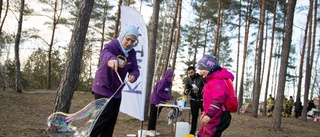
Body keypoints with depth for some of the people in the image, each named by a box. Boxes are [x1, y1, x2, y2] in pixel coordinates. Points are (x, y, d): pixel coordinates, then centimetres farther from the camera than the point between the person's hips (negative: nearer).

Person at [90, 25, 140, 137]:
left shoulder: (132, 52, 3)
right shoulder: (113, 45, -19)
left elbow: (135, 69, -1)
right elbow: (104, 53, -42)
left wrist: (133, 76, -27)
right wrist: (111, 59, -67)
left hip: (116, 91, 7)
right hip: (103, 88, -7)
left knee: (112, 119, 9)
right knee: (107, 115, -11)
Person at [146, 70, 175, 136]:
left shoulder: (168, 82, 9)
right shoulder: (162, 81, -19)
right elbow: (159, 92, -22)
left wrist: (170, 96, -4)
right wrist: (168, 97, -21)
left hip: (160, 102, 9)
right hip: (155, 101, -9)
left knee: (156, 116, 12)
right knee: (152, 115, -3)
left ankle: (153, 130, 19)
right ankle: (149, 130, 3)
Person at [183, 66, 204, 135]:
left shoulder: (201, 77, -11)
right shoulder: (188, 79, 2)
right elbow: (186, 88, 2)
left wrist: (198, 89, -32)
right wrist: (185, 92, -22)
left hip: (202, 100, -3)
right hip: (193, 100, 4)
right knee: (194, 117, 10)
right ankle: (192, 132, 15)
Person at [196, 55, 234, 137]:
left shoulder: (217, 81, -16)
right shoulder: (211, 81, 19)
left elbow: (218, 100, -29)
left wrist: (209, 114, -35)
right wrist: (205, 113, 30)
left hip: (217, 118, -11)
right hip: (213, 118, 11)